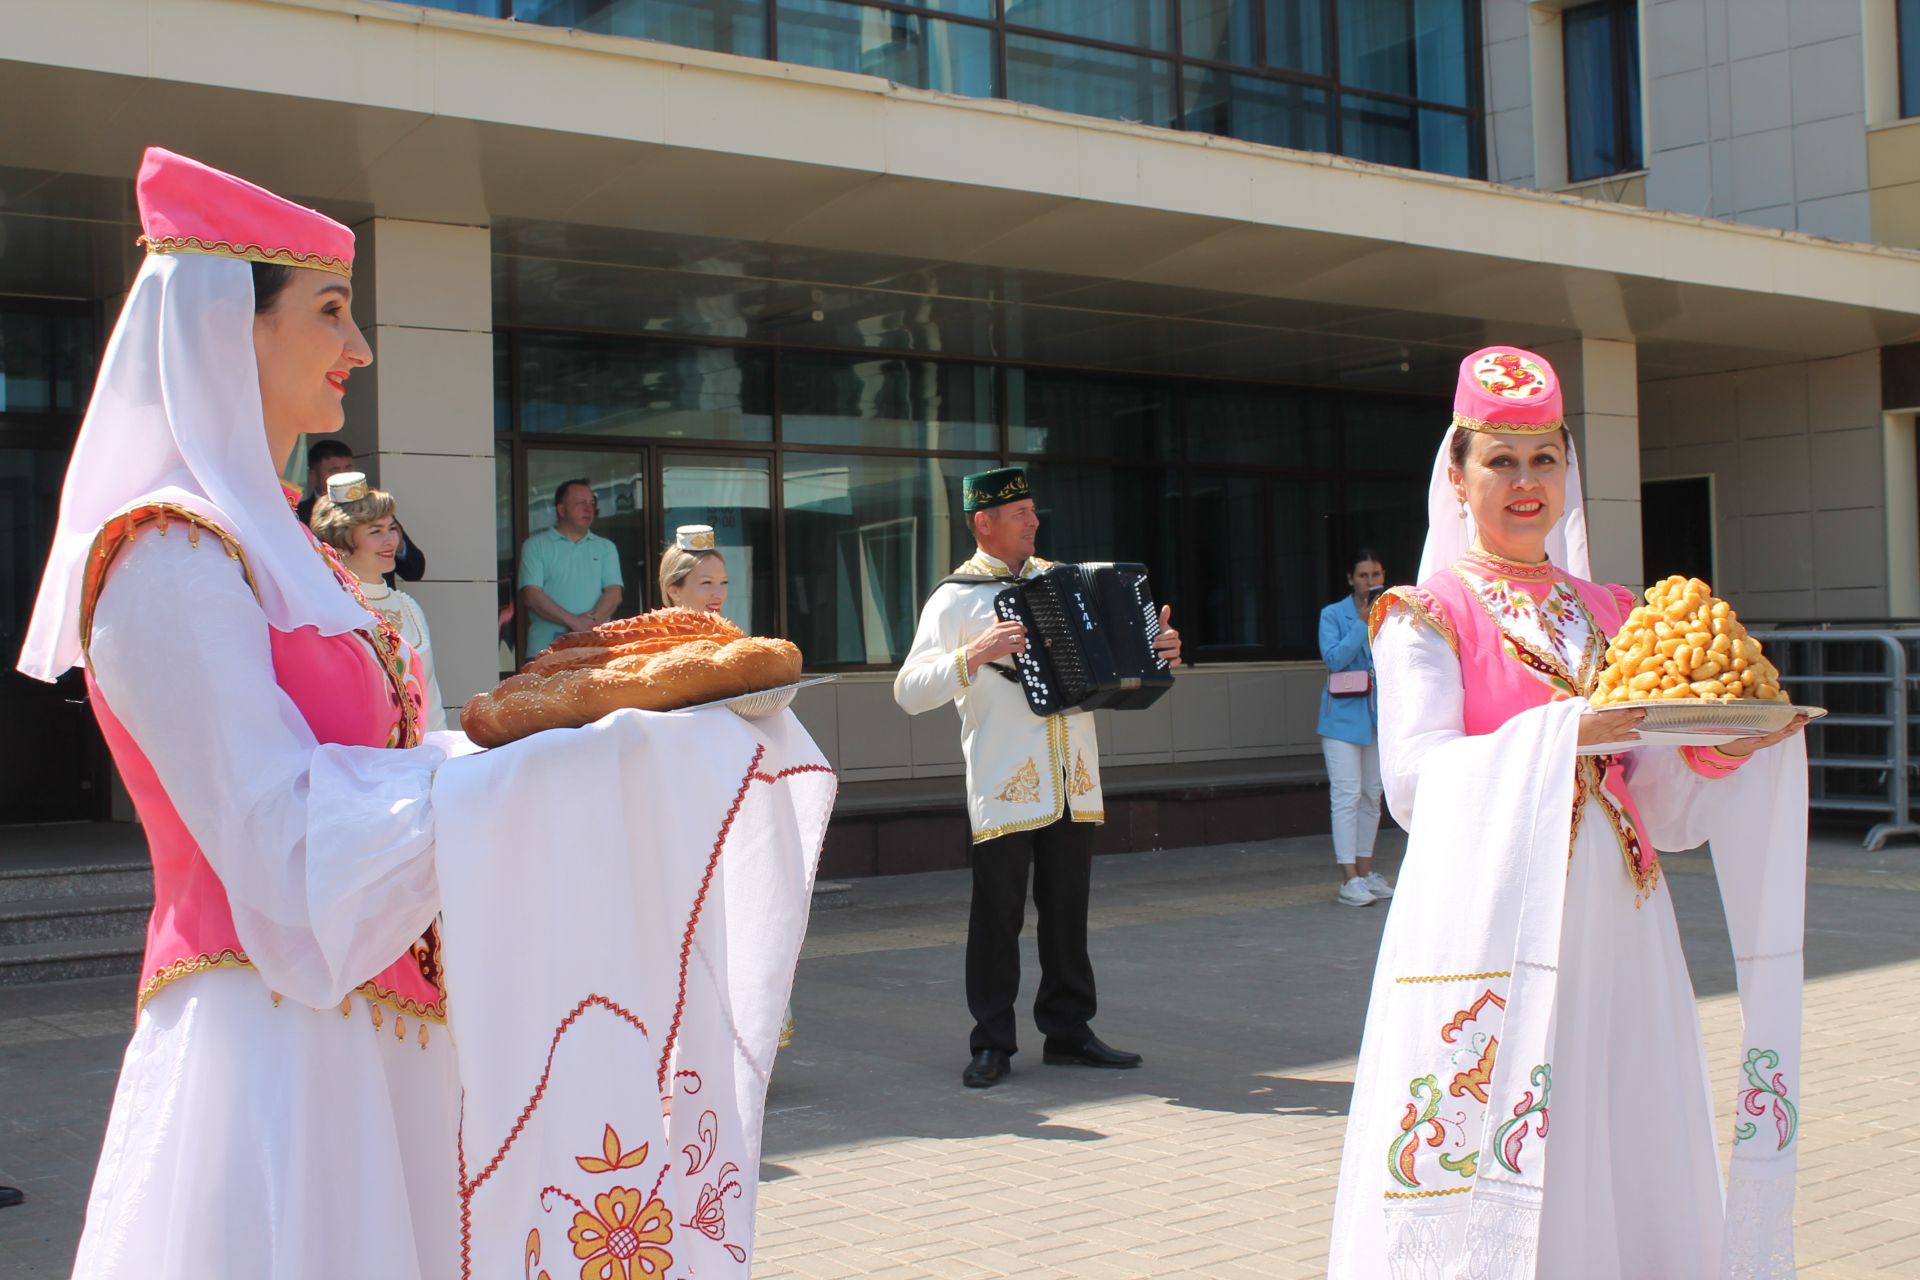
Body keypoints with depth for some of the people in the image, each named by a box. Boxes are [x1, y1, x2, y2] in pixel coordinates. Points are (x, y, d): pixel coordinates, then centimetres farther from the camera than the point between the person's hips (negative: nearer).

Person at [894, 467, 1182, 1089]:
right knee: (997, 913, -1)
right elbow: (909, 691, -12)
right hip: (1004, 785, -5)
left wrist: (1155, 650, 6)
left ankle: (1068, 1031, 21)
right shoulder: (956, 597, -3)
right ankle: (992, 1044, 9)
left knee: (1067, 909, 11)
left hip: (1073, 780, 5)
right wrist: (973, 655, -24)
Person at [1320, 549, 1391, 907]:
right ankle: (1349, 880, -11)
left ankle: (1365, 871, 18)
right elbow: (1334, 659, -16)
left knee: (1372, 795, 10)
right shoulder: (1333, 615, -2)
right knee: (1347, 795, -10)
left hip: (1380, 716, 5)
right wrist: (1363, 623, -16)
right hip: (1344, 716, -5)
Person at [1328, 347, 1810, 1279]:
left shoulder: (1611, 615, 15)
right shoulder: (1427, 616, 1)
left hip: (1612, 932, 5)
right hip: (1491, 928, -5)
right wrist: (1562, 731, -23)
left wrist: (1715, 751, -7)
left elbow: (1655, 807, 13)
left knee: (1621, 1158, 5)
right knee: (1483, 1183, -5)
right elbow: (1414, 782, -13)